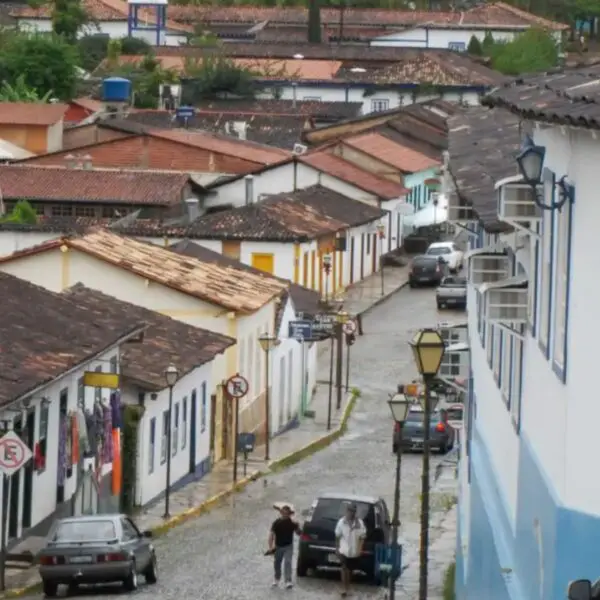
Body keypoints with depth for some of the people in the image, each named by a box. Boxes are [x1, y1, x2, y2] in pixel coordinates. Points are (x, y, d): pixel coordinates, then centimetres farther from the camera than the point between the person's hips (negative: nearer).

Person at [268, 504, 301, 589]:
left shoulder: (292, 523, -6)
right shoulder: (276, 523, -9)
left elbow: (299, 533, 2)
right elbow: (271, 534, -7)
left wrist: (296, 526, -20)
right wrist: (271, 547, -14)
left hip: (288, 546, -1)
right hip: (278, 546, 1)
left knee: (287, 562, -16)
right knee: (277, 563, 15)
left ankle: (288, 581, -19)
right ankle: (276, 579, 38)